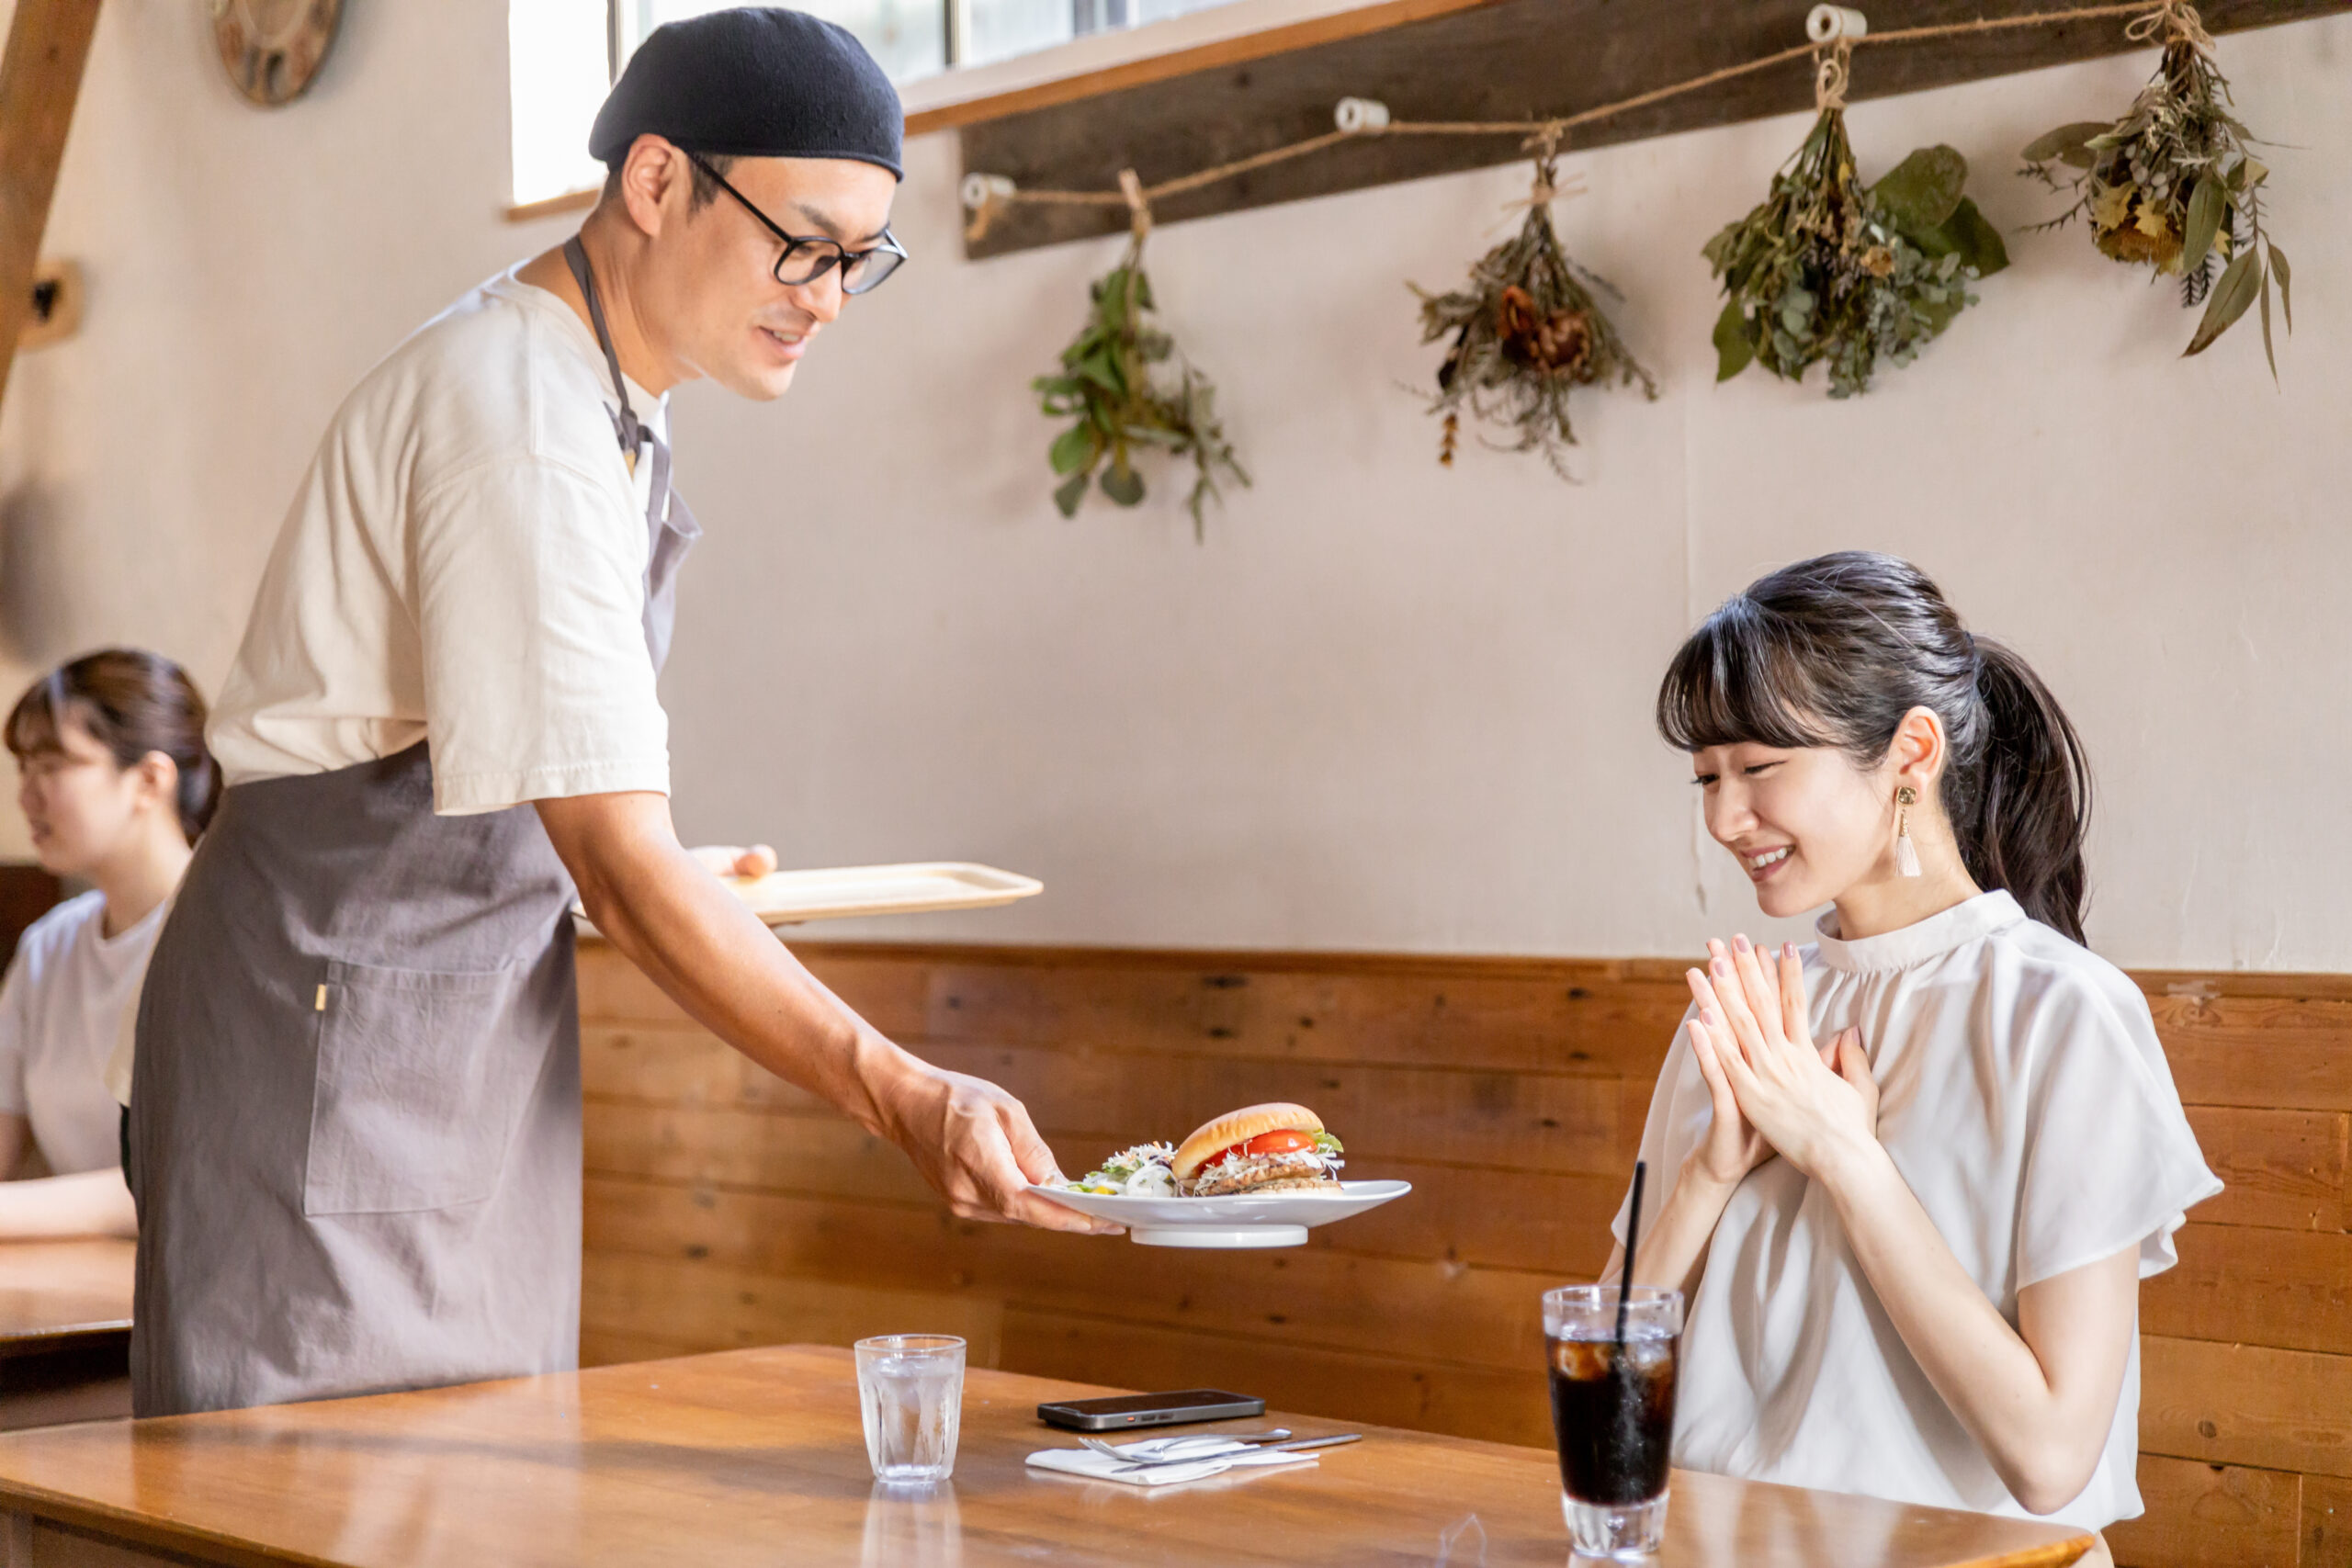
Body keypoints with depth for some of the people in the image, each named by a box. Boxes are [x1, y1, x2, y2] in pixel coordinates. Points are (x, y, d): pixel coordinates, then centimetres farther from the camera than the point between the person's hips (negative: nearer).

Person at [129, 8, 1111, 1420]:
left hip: (472, 1019, 10)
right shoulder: (518, 420, -21)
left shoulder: (597, 385, 10)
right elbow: (622, 868, -27)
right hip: (335, 1010, -10)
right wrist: (899, 1095, -32)